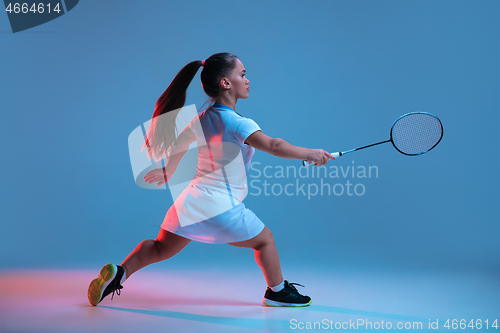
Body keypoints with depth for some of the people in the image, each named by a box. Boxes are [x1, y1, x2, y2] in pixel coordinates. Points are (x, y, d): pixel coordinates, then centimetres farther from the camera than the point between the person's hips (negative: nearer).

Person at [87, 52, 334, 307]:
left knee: (161, 249, 20)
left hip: (191, 201, 7)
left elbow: (179, 144, 22)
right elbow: (272, 145, -28)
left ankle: (118, 272, 9)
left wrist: (167, 172, 38)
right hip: (220, 207, -7)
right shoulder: (237, 123, -17)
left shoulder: (202, 119, 7)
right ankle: (277, 292, 27)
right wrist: (310, 154, -18)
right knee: (264, 240, 15)